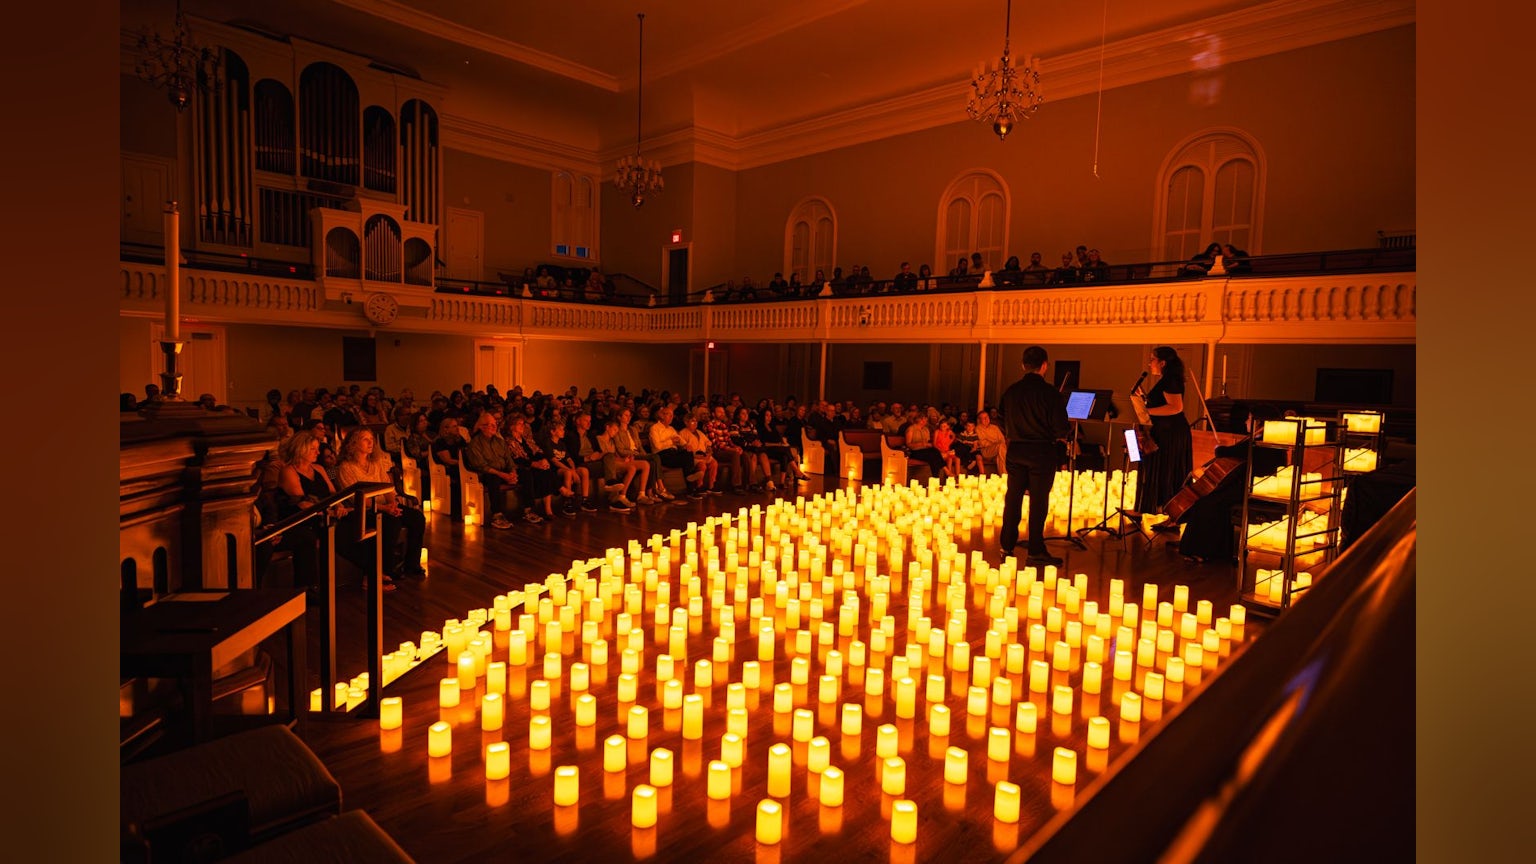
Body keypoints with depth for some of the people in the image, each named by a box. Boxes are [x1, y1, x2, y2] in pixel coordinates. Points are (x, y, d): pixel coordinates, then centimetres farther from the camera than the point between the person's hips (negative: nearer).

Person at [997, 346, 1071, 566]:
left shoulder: (1011, 390, 1)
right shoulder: (1050, 392, -13)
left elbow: (1001, 420, 9)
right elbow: (1061, 428, -13)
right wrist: (1063, 433, 9)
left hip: (1015, 450, 5)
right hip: (1041, 451, -4)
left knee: (1013, 498, 12)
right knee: (1038, 501, 1)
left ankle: (1007, 546, 19)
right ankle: (1036, 552, 5)